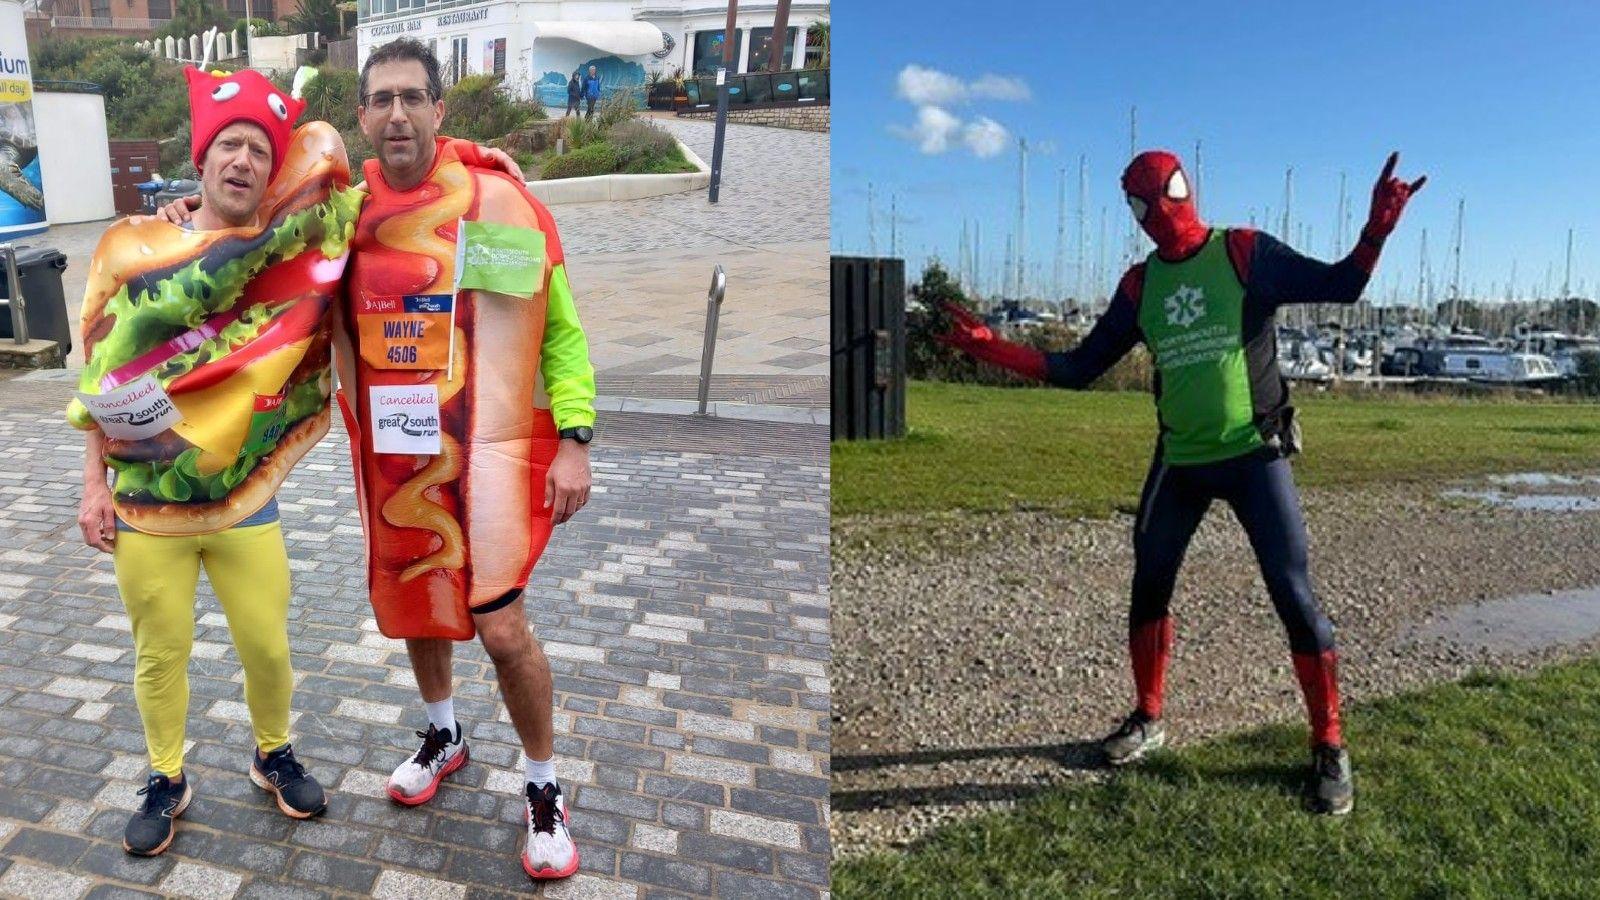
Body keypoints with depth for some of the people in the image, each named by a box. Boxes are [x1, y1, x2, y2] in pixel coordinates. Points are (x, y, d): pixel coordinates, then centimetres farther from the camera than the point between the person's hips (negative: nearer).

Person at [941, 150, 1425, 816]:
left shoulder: (1244, 252, -5)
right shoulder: (1140, 285, 6)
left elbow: (1341, 285, -12)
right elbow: (1078, 368, 6)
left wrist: (1378, 225, -31)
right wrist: (989, 347, -1)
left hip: (1254, 455, -4)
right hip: (1178, 462, 4)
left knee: (1293, 597, -4)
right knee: (1149, 588, 10)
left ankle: (1329, 748, 13)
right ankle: (1148, 718, 30)